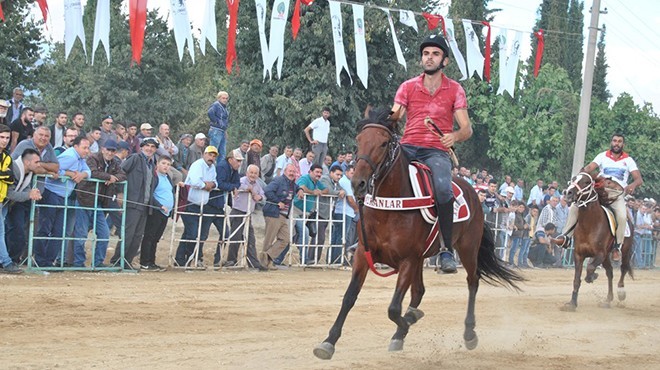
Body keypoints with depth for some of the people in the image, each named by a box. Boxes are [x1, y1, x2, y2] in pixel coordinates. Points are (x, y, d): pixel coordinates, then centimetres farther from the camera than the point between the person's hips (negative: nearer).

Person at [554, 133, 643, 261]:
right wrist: (583, 172, -32)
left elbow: (639, 179, 0)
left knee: (622, 216, -31)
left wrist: (633, 185, -24)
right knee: (575, 206, -17)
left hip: (618, 194, -2)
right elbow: (590, 167, -8)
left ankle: (617, 247, -18)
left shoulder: (628, 160, 8)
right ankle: (565, 236, -14)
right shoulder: (603, 156, 9)